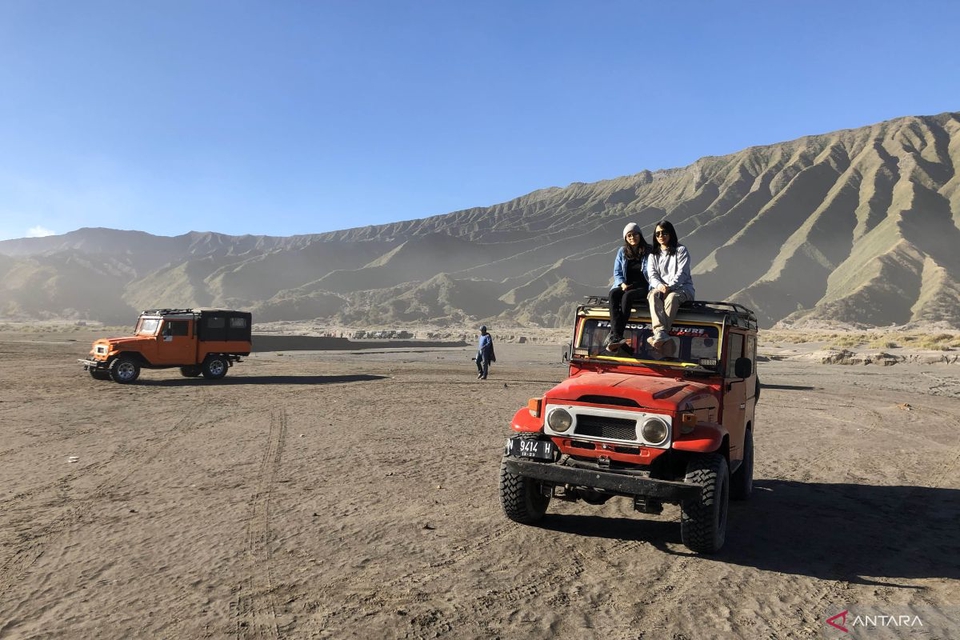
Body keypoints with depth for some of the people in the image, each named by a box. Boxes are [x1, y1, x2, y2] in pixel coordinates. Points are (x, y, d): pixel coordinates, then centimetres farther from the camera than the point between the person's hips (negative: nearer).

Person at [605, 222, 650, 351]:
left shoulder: (648, 251, 3)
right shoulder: (622, 251, 14)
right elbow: (617, 272, 11)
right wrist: (622, 284, -8)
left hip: (642, 287, -3)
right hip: (625, 286, 3)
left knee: (627, 296, -35)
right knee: (613, 294, -30)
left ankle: (614, 335, -37)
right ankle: (616, 337, -44)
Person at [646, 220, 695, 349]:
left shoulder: (681, 250, 8)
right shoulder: (653, 254, 19)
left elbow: (682, 273, -5)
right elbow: (651, 274, 5)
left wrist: (670, 287, -22)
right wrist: (660, 285, -18)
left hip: (682, 287, -3)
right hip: (660, 287, 3)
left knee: (672, 297, -37)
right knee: (654, 295, -33)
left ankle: (659, 335, -49)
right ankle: (660, 332, -52)